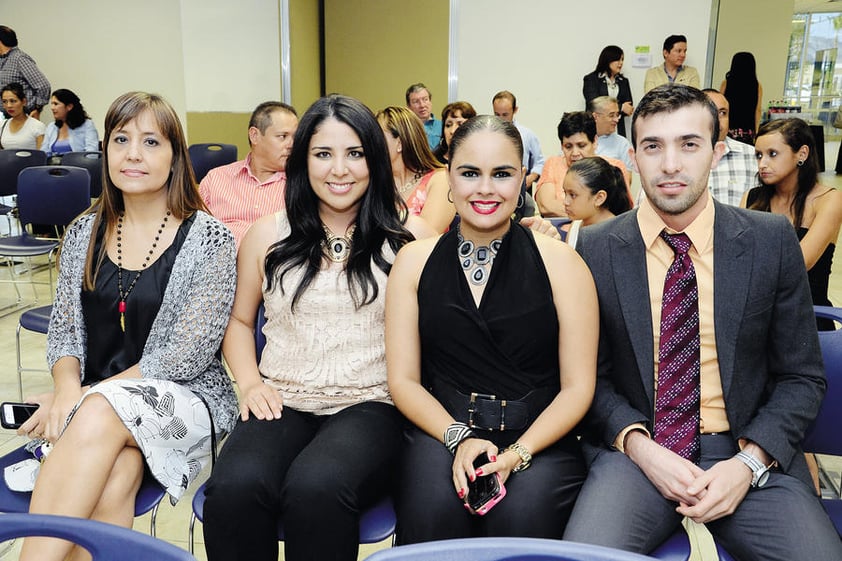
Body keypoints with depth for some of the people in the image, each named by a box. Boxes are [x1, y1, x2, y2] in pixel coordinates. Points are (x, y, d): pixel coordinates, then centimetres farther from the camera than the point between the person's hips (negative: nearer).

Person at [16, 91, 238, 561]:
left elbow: (187, 353, -12)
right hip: (90, 399, 3)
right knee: (114, 475, -31)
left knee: (101, 413, -34)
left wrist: (86, 397, -15)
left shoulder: (211, 239, -7)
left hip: (185, 398, -2)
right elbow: (64, 329, 11)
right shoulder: (85, 232, 9)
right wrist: (67, 388, -12)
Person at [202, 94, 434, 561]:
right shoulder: (268, 235, 12)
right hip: (282, 404, 2)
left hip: (370, 405, -2)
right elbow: (238, 319, 21)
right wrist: (249, 381, 6)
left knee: (317, 486, -34)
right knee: (234, 487, -29)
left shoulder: (408, 236, 5)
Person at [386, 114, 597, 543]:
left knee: (521, 516, -29)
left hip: (540, 439, 0)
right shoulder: (414, 262, 6)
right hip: (442, 431, 1)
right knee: (433, 508, -29)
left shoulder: (559, 263, 1)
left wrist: (517, 453, -14)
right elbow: (403, 380, 4)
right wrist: (460, 439, -12)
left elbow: (577, 387, 0)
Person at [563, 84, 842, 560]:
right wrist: (638, 445, -12)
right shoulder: (597, 248, -2)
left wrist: (749, 461, -10)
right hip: (633, 449, -1)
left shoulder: (772, 241, -1)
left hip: (748, 453, 2)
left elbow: (802, 377, 4)